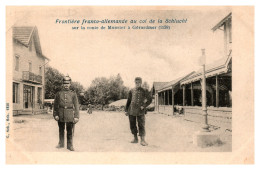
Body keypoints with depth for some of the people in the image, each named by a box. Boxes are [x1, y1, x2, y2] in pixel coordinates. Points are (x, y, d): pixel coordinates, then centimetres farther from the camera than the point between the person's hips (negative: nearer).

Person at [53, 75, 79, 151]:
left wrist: (76, 116, -5)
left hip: (70, 115, -1)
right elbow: (55, 105, 7)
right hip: (61, 115, 1)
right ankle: (61, 143, 24)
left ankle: (70, 145, 12)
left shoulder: (73, 94, 4)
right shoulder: (59, 93, 6)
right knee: (61, 130, 11)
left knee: (70, 131, 3)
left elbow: (76, 106, 2)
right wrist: (55, 115, -2)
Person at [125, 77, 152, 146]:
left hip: (140, 111, -3)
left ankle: (142, 140, -6)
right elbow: (128, 101, 14)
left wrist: (144, 106, -8)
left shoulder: (144, 91, 3)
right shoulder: (131, 91, 9)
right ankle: (135, 138, 18)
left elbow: (149, 100, 4)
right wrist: (126, 110, 11)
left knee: (141, 125, -7)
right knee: (132, 125, 7)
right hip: (132, 110, 3)